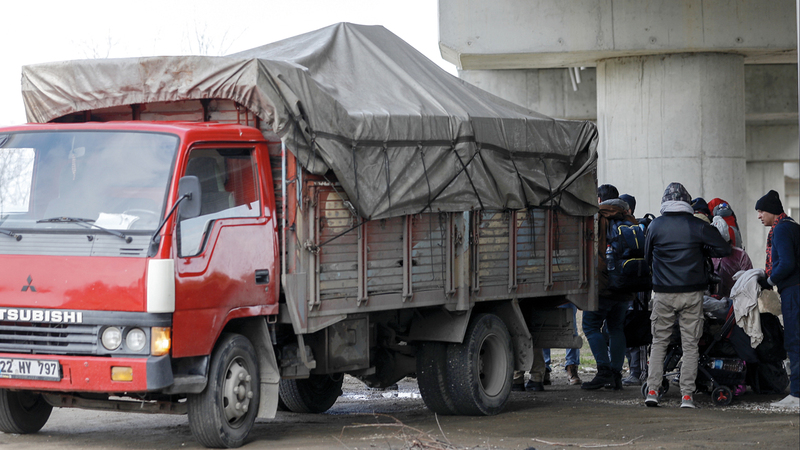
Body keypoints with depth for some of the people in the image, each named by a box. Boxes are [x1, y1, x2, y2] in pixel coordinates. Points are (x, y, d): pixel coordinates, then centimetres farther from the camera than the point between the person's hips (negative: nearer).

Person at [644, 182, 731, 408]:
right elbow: (724, 249, -4)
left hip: (663, 294, 1)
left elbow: (648, 258, 11)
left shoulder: (655, 226, 0)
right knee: (690, 345, 3)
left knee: (659, 341, 11)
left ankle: (652, 390, 3)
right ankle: (687, 395, -1)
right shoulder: (697, 226, -5)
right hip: (692, 294, -1)